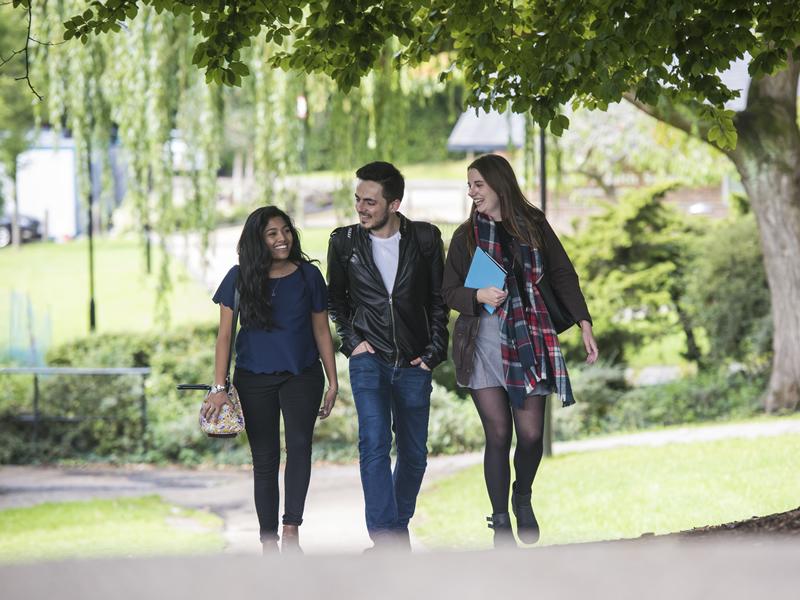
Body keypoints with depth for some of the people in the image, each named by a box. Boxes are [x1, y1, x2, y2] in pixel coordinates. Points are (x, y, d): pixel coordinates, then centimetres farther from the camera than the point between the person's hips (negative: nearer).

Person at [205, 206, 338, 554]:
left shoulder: (308, 275, 2)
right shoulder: (240, 278, -1)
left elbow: (321, 331, 8)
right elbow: (224, 335, 0)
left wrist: (333, 382, 6)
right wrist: (219, 388, -6)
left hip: (302, 377, 0)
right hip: (254, 380, 0)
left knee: (299, 445, -18)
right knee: (265, 459, 3)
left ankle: (292, 528, -18)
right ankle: (269, 541, 7)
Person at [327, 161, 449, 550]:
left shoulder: (425, 239, 0)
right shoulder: (345, 242, 2)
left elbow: (439, 300, 8)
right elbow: (336, 300, 15)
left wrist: (434, 351, -1)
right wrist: (351, 341, 1)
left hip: (413, 363, 1)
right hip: (368, 358, -1)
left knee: (414, 453, 7)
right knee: (374, 443, -18)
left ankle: (398, 528, 25)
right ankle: (386, 537, -23)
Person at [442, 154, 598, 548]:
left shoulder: (533, 225, 9)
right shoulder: (466, 235, 8)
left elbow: (562, 275, 10)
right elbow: (449, 292, 9)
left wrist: (584, 323, 1)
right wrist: (479, 296, -11)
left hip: (529, 338, 0)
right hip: (482, 340, 0)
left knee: (531, 433, -7)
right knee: (498, 434, -6)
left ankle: (522, 498, 23)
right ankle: (500, 525, 4)